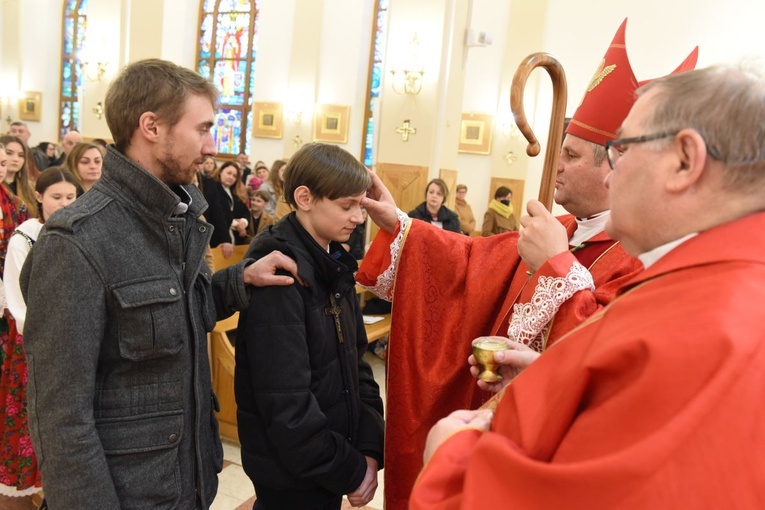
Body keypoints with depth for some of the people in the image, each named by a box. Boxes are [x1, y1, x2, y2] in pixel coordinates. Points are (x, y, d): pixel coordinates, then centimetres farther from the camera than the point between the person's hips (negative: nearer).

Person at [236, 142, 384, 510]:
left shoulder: (334, 264, 2)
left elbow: (354, 359, 4)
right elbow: (285, 401, -25)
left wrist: (369, 445, -4)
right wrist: (349, 471, -15)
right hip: (292, 469, -7)